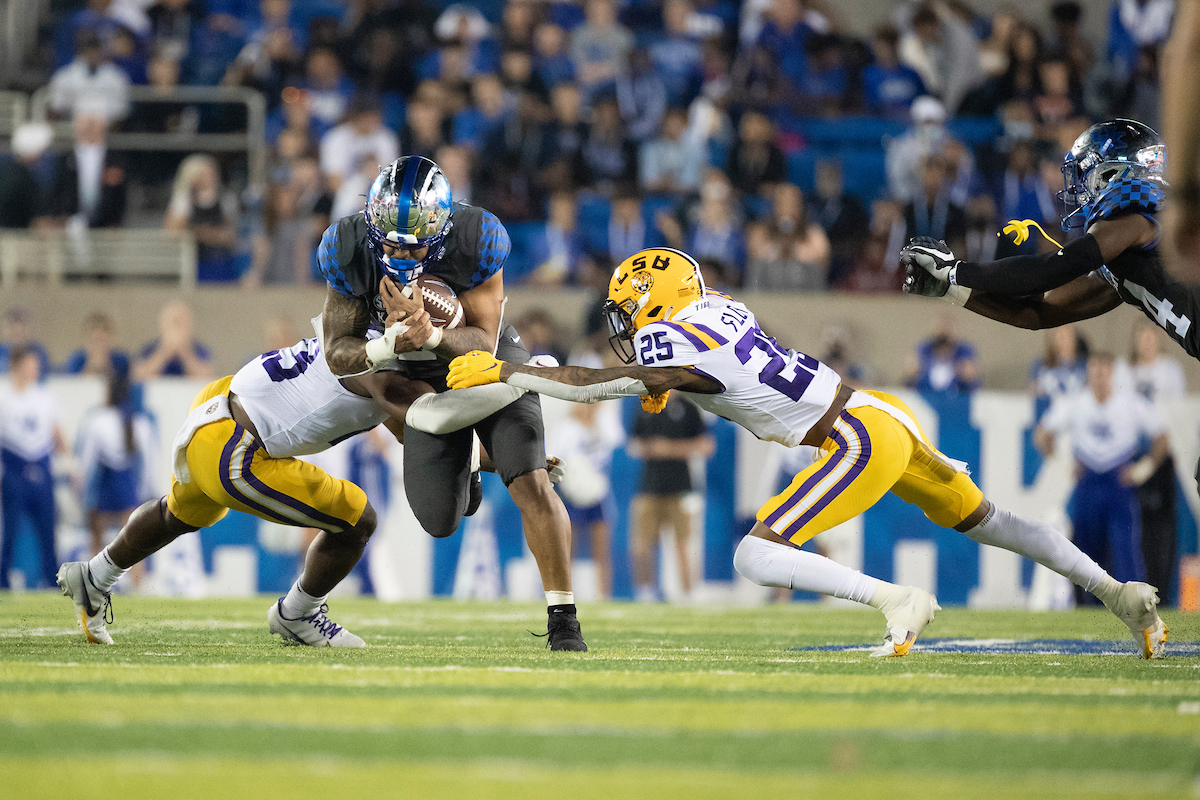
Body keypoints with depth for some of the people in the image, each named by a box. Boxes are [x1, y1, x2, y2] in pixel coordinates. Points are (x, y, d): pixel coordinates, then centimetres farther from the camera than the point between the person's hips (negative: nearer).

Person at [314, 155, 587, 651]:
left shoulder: (475, 244, -32)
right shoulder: (351, 253, -25)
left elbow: (483, 344, -28)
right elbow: (338, 354, -19)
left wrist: (430, 334, -48)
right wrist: (386, 347, -40)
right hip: (425, 381, 3)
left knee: (531, 484, -20)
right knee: (440, 520, 4)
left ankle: (562, 620, -8)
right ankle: (463, 464, 42)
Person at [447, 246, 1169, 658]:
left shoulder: (680, 348, -14)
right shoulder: (717, 307, 10)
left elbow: (593, 385, -12)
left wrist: (501, 371, -7)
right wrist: (668, 385, 17)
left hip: (862, 442, -9)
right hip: (886, 416, 9)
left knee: (757, 557, -12)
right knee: (987, 521, 22)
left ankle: (898, 601, -15)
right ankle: (1119, 592, 26)